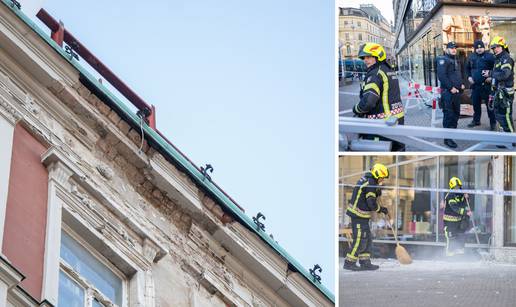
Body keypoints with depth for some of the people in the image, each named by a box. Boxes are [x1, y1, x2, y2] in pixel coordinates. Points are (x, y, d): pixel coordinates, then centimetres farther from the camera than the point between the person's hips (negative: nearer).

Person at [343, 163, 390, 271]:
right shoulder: (370, 184, -18)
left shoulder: (366, 179, 12)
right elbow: (371, 203, -21)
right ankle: (349, 263, 0)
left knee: (367, 239, 13)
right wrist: (381, 209, -4)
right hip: (359, 216, -10)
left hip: (362, 216, 10)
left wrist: (377, 192, 1)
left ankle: (365, 262, 15)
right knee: (360, 241, -6)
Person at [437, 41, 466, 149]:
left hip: (456, 91, 9)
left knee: (456, 113, 16)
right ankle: (448, 139, -8)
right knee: (448, 115, -10)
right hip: (447, 92, -9)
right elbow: (441, 75, -20)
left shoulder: (455, 60, 21)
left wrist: (461, 84, 13)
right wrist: (451, 87, -21)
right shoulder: (443, 60, -9)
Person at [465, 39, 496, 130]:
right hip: (475, 85, 5)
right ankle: (476, 120, 29)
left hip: (486, 85, -5)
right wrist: (469, 76, 10)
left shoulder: (489, 56, -9)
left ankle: (493, 123, 5)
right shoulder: (471, 57, 8)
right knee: (476, 104, 14)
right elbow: (467, 68, 23)